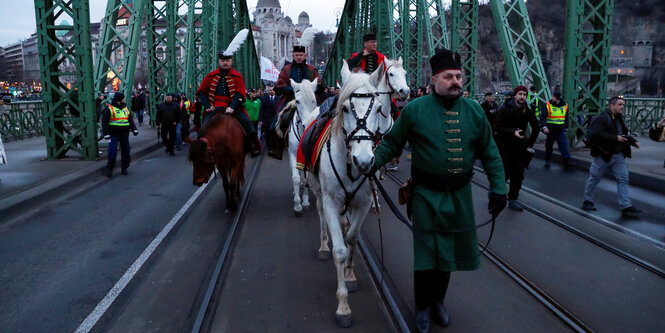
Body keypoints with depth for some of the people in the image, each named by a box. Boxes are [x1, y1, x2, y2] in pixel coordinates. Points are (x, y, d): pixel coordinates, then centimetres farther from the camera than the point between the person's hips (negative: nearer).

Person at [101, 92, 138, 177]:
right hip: (113, 133, -5)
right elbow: (104, 122, -6)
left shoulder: (125, 109, 15)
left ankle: (124, 168, 17)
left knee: (126, 150, 6)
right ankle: (109, 168, 1)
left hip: (124, 133, 5)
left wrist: (134, 129, 1)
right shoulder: (109, 109, -3)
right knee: (112, 151, -10)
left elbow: (130, 120, 16)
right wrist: (106, 134, -13)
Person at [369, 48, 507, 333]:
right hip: (427, 195, -3)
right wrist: (375, 161, -18)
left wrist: (498, 188, 1)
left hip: (460, 195, 4)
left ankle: (438, 302, 40)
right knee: (427, 255, 6)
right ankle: (423, 308, 29)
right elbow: (392, 142, -2)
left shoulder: (474, 111, 1)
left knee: (449, 252, 17)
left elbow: (489, 153, 6)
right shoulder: (415, 109, -9)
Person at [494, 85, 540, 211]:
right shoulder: (505, 109, -9)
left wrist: (530, 143, 12)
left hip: (520, 148, 5)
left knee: (518, 175, 2)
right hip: (505, 147, -4)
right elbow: (497, 127, -15)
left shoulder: (527, 111, 5)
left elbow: (536, 127, 18)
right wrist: (512, 132, -25)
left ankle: (513, 200, 13)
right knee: (505, 173, -6)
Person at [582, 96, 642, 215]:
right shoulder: (602, 118, -14)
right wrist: (615, 138, -26)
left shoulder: (619, 119, 14)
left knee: (623, 179, 3)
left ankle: (626, 206, 5)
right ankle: (587, 201, 21)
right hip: (603, 154, -8)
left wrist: (633, 141, 10)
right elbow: (597, 134, -25)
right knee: (594, 178, 6)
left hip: (618, 155, 8)